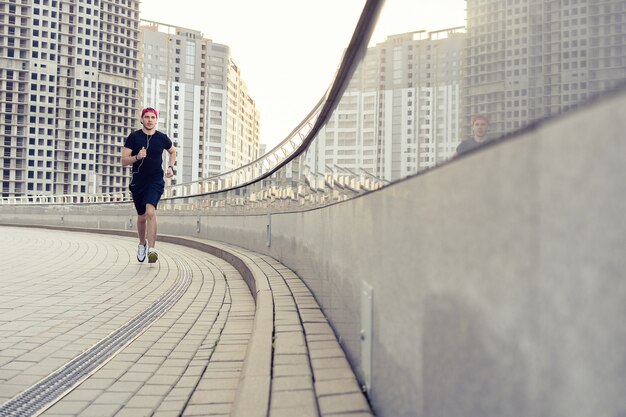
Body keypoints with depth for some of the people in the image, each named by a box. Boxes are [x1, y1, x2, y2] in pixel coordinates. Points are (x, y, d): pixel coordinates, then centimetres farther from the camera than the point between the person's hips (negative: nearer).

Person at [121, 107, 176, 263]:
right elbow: (124, 161, -4)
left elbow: (173, 151, 23)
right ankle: (142, 244, 38)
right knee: (141, 216, 12)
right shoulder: (133, 137, -1)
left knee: (150, 211, -23)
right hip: (138, 181, 1)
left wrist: (170, 167, 7)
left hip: (156, 181, -1)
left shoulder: (162, 138, 2)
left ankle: (151, 249, -24)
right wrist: (137, 157, -23)